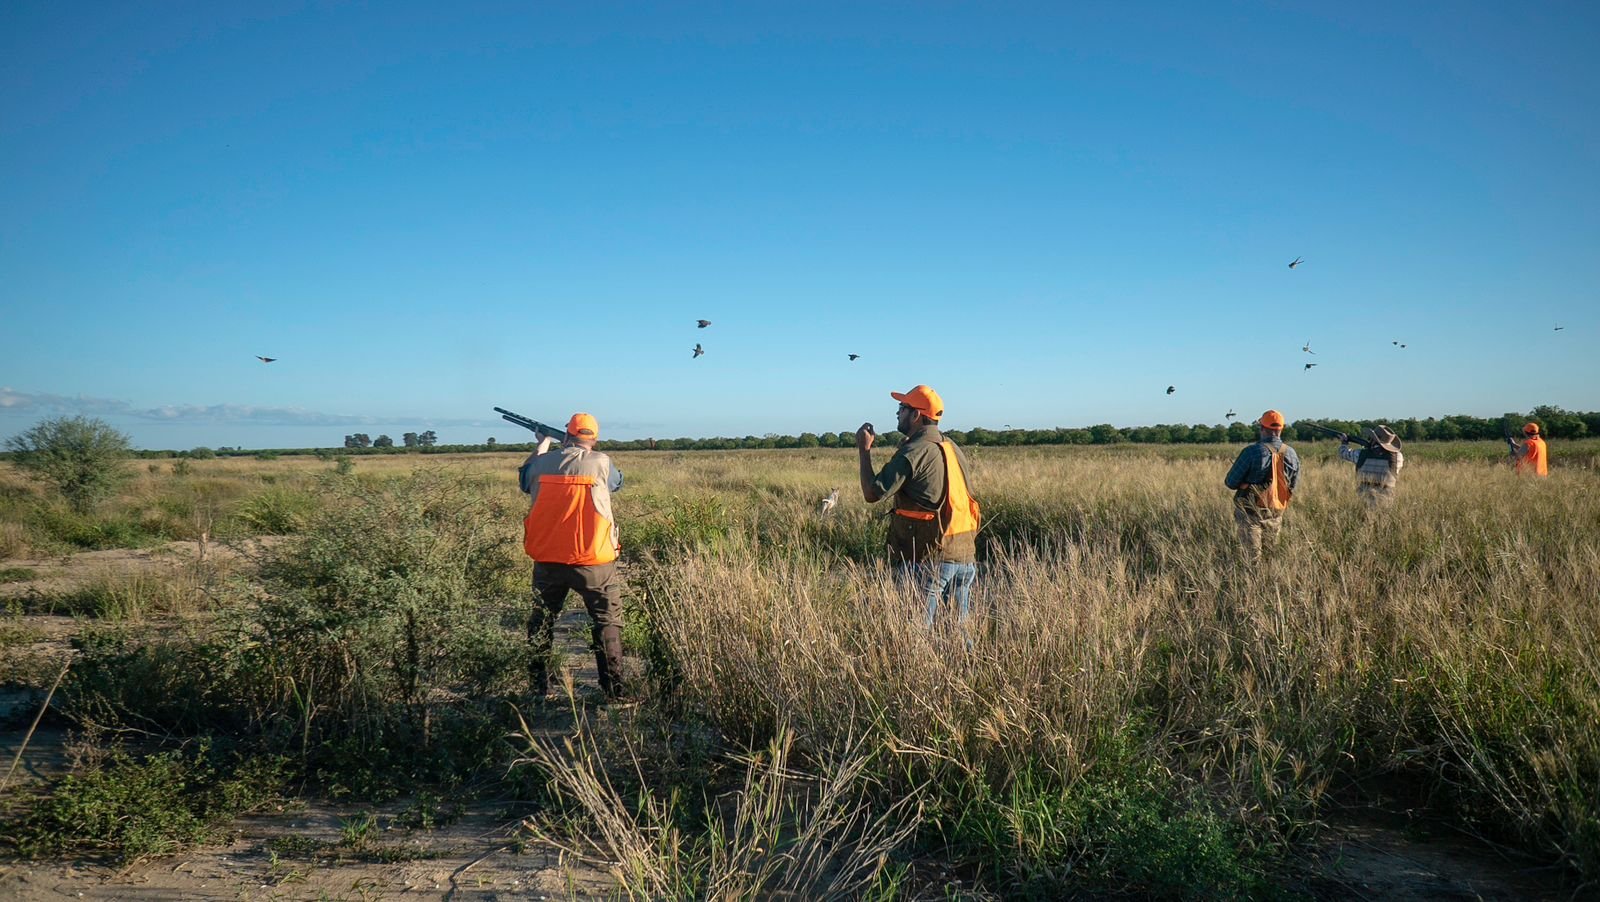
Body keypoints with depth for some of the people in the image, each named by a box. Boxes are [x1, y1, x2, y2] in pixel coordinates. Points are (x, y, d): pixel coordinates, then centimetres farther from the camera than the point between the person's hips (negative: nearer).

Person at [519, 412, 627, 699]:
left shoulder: (542, 462, 2)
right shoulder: (601, 462, -6)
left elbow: (524, 478, 25)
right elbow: (616, 482, 17)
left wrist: (542, 445, 38)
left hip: (547, 561, 3)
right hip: (592, 561, -3)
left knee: (541, 622, 18)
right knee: (607, 622, 7)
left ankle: (537, 690, 24)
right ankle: (614, 690, 5)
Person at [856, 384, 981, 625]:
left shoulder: (913, 452, -12)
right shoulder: (953, 449, 14)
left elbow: (872, 493, -12)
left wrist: (864, 450, -2)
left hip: (929, 558, -8)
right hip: (964, 555, 8)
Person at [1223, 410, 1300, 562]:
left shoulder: (1252, 452, -18)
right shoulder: (1291, 454, -2)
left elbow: (1230, 482, -13)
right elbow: (1294, 485, 11)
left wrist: (1245, 482, 9)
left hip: (1252, 513, -5)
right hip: (1276, 514, 5)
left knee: (1252, 556, 3)